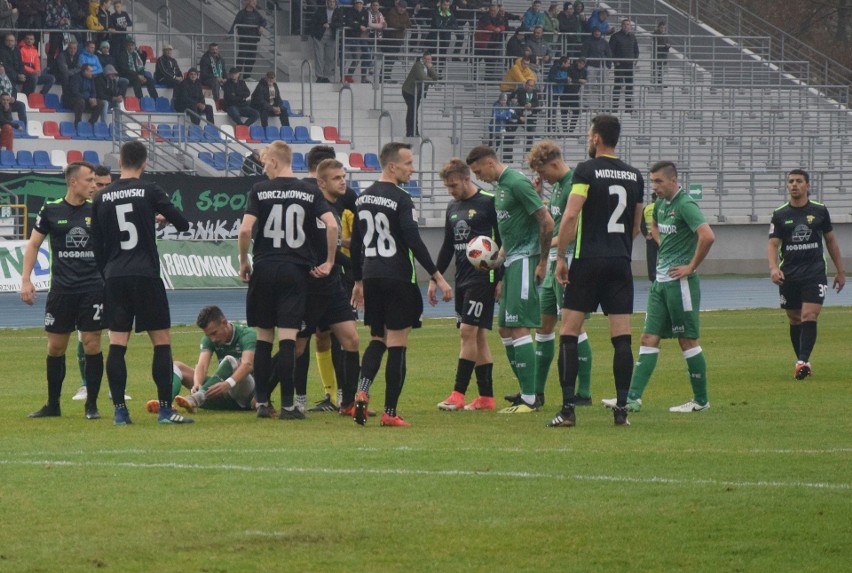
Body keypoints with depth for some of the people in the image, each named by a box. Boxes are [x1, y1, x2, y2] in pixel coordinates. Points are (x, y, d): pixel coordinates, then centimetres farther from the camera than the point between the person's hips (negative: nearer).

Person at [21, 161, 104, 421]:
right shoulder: (51, 210, 1)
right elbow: (34, 244, 7)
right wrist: (26, 279, -2)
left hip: (93, 288, 0)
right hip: (61, 289, 0)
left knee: (92, 344, -4)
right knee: (56, 346, 5)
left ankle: (92, 405, 6)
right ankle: (53, 405, 18)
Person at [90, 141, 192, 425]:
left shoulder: (101, 197, 7)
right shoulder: (149, 191, -4)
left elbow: (97, 245, 11)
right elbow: (182, 224, -2)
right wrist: (164, 215, 20)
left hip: (114, 277, 3)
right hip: (145, 274, -3)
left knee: (117, 344, 4)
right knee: (162, 341, 2)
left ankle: (119, 410, 0)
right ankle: (165, 409, -3)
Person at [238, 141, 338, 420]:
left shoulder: (259, 190, -2)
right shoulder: (310, 193, 2)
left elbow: (245, 229, -10)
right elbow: (332, 225, -9)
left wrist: (243, 262, 3)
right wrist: (329, 262, 1)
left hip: (263, 270, 0)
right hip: (295, 271, 0)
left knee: (263, 338, 10)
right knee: (288, 339, -1)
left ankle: (262, 402, 10)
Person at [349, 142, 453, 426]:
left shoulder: (363, 199, 10)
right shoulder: (400, 200, -13)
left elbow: (355, 244, 15)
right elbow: (414, 243, -18)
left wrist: (358, 282, 23)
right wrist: (438, 277, -15)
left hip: (371, 278, 7)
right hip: (398, 279, -7)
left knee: (377, 339, 17)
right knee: (397, 344, -1)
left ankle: (362, 391, -5)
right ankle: (390, 412, -2)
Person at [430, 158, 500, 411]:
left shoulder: (489, 203, -7)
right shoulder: (452, 208, 15)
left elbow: (503, 242, -8)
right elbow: (447, 247, 22)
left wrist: (501, 278, -13)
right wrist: (434, 278, 18)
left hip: (483, 277, -7)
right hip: (462, 278, 7)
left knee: (469, 332, -12)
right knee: (478, 336, 7)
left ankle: (458, 394, -13)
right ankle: (486, 397, 9)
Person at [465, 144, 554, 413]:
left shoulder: (517, 183, -14)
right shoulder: (499, 185, 16)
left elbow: (547, 222, -18)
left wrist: (542, 262, -15)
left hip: (525, 260, -10)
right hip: (511, 260, 10)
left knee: (518, 328, -12)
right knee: (505, 329, 11)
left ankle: (530, 399, -11)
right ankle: (527, 392, 17)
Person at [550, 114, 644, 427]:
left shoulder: (586, 170, -7)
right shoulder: (634, 175, 10)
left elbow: (570, 216, -14)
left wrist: (560, 257, -8)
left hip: (588, 260, -5)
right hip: (621, 262, 5)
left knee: (569, 332, 0)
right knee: (622, 337, 3)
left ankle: (568, 408, -8)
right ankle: (622, 408, 0)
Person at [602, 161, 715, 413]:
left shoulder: (685, 205, -16)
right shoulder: (660, 203, 12)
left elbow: (707, 236, -28)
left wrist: (691, 267, -19)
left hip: (680, 282, -9)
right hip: (661, 281, 9)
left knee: (688, 341, -1)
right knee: (648, 339, 4)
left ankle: (701, 400, 8)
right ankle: (633, 397, 0)